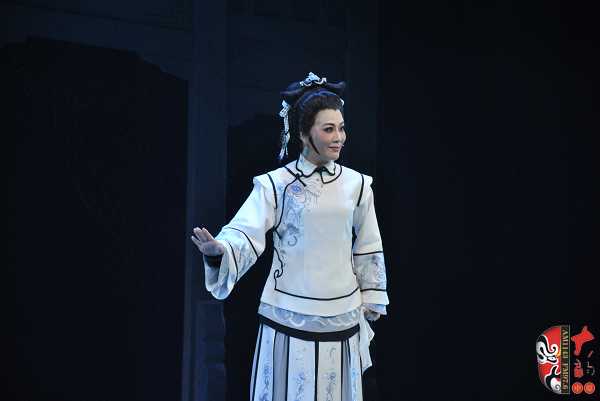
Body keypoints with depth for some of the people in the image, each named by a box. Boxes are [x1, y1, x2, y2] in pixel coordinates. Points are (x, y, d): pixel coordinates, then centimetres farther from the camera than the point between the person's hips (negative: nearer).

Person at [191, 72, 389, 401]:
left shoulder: (356, 185, 3)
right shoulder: (275, 184, -7)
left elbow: (368, 250, 12)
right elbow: (246, 234, -16)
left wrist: (371, 301, 14)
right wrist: (218, 249, -36)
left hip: (341, 318, 3)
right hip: (289, 316, -3)